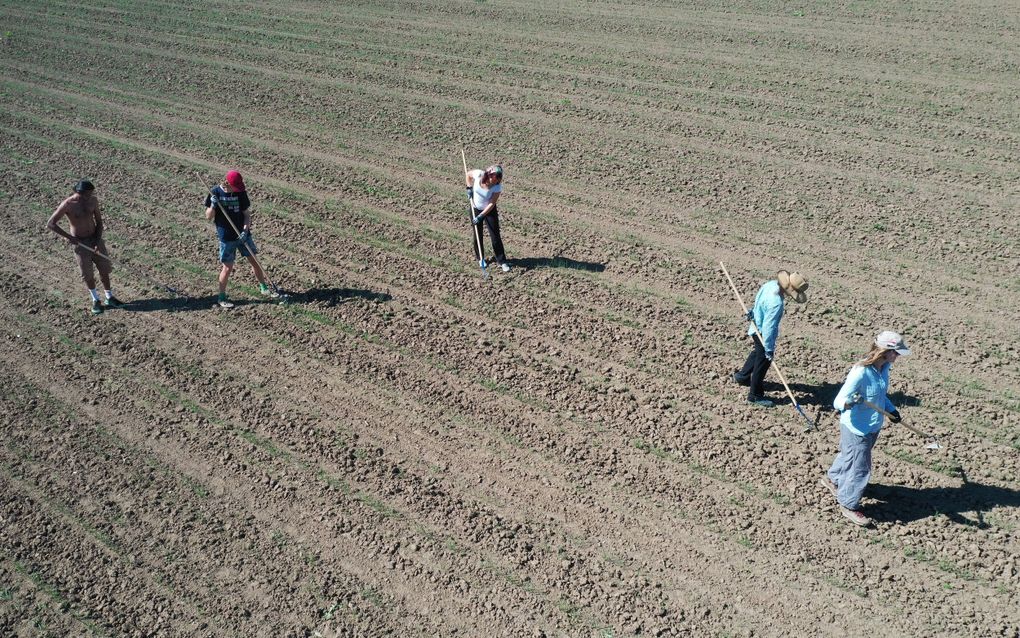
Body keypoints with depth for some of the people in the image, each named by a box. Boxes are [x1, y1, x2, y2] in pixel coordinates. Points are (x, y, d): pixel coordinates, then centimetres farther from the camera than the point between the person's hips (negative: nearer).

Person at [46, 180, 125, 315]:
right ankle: (95, 300, 24)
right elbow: (50, 224, -16)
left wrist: (98, 241, -10)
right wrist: (68, 237, -20)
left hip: (95, 239, 4)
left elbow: (99, 221, 1)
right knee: (88, 274, 5)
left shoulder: (93, 200, -8)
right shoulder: (68, 205, -20)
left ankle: (109, 298, 25)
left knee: (105, 269, 9)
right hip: (80, 242, -3)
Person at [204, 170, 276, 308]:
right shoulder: (215, 193, -10)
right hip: (226, 237, -3)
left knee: (254, 261, 10)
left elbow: (247, 214, 0)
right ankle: (221, 298, 15)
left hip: (243, 234, 3)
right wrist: (213, 206, -25)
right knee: (228, 267, -1)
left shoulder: (241, 192, -5)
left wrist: (245, 230, -15)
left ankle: (264, 288, 30)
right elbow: (208, 216, -6)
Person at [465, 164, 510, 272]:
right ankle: (480, 258, 30)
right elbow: (468, 174, -1)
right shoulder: (478, 174, -24)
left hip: (490, 211, -2)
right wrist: (469, 187, -10)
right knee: (477, 235, 12)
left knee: (495, 236, -1)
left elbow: (491, 204, -23)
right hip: (475, 209, 2)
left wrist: (481, 216, -26)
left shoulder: (497, 187, -29)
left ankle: (502, 261, 11)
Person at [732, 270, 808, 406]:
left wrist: (754, 311, 21)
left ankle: (742, 376, 52)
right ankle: (755, 395, 20)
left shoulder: (771, 284, -13)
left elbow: (758, 298, 6)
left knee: (758, 353, 32)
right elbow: (768, 326, -33)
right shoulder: (776, 303, -37)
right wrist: (769, 348, -26)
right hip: (763, 333, -9)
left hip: (757, 327, 9)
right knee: (763, 361, 7)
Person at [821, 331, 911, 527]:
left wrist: (891, 409, 4)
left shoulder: (884, 368, -4)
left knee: (850, 456, 28)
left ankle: (832, 479, 53)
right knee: (860, 468, 5)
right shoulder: (860, 372, -30)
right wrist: (849, 402, -50)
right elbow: (838, 402, -29)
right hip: (856, 429, -8)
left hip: (873, 427, 8)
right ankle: (849, 505, 26)